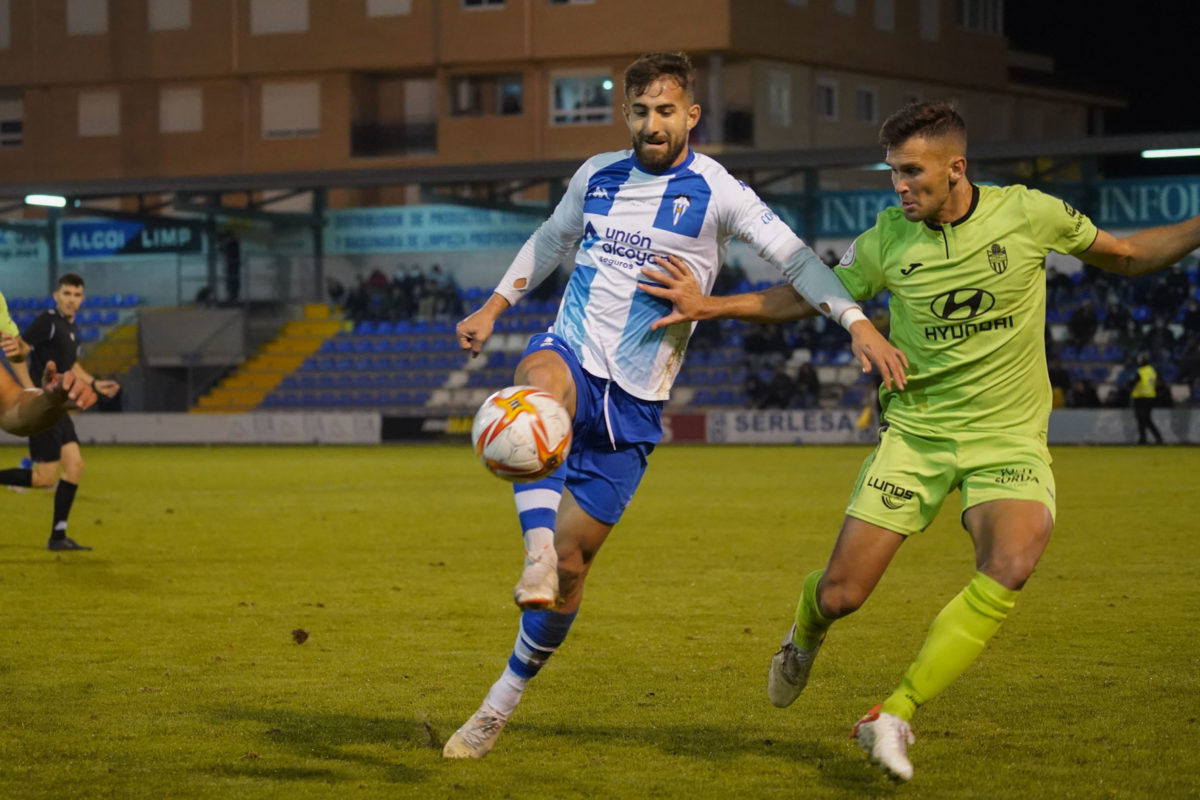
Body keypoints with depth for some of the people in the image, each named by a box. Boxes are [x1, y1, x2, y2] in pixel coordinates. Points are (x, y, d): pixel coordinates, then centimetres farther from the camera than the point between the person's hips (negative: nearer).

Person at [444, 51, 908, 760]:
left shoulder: (715, 191, -4)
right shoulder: (596, 176, 10)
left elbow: (794, 256, -10)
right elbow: (550, 242, 28)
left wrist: (858, 323, -23)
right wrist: (493, 309, 23)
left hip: (635, 397, -2)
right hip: (572, 353, 2)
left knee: (574, 558, -1)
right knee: (541, 385, -39)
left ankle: (503, 702, 15)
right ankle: (537, 557, -49)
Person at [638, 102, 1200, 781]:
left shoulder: (1028, 214, -8)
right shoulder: (888, 240, -4)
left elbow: (1127, 256, 7)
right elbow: (805, 297, 10)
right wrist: (711, 306, -2)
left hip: (1010, 439, -1)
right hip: (916, 431, 1)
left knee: (1008, 569, -30)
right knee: (841, 595, -4)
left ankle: (895, 718, -20)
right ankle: (806, 632, 37)